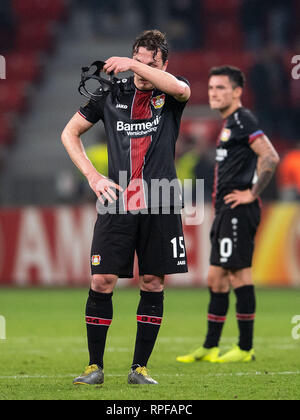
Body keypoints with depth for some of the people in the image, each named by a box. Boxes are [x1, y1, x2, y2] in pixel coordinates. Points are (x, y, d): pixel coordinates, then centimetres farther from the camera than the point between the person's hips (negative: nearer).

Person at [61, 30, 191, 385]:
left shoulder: (169, 95, 3)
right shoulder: (111, 94, 7)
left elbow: (181, 88, -24)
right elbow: (69, 133, 13)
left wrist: (133, 64, -24)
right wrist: (92, 176, 1)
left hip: (160, 207, -1)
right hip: (117, 202, 1)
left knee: (153, 283, 2)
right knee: (102, 280, -6)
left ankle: (139, 368, 11)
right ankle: (95, 367, 4)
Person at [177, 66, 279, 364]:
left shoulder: (243, 120, -11)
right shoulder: (229, 123, 19)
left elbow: (270, 158, -22)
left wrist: (252, 194, -17)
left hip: (238, 210, -10)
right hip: (225, 212, 10)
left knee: (239, 274, -7)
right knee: (216, 278, 11)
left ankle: (245, 348, -3)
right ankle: (209, 348, 16)